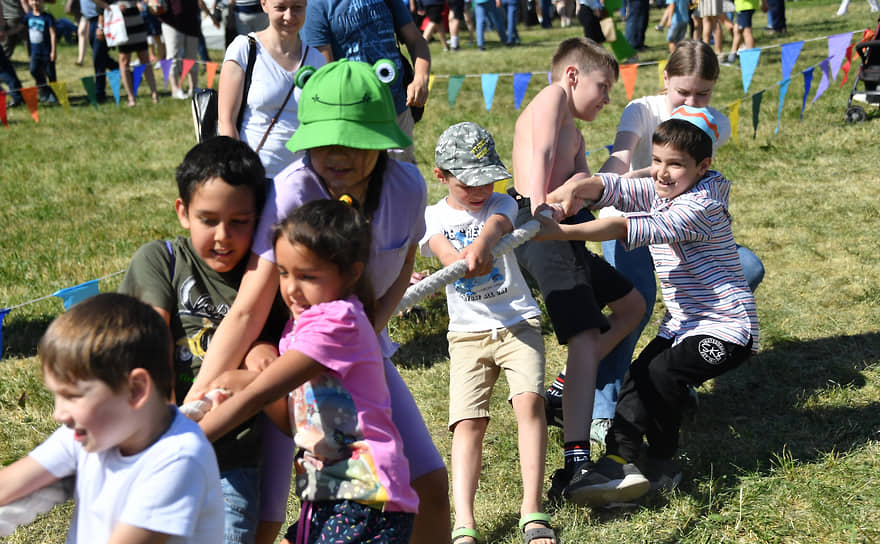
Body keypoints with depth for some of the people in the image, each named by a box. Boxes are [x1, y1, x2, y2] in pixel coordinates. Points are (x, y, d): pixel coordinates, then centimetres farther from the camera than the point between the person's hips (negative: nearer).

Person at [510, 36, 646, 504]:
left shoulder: (574, 135, 33)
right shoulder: (553, 96, 3)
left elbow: (581, 176, 15)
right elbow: (539, 154, -15)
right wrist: (539, 209, -31)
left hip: (564, 231, 10)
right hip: (541, 231, -10)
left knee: (631, 306, 23)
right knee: (586, 339, -21)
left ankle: (567, 394, 21)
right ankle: (576, 461, -32)